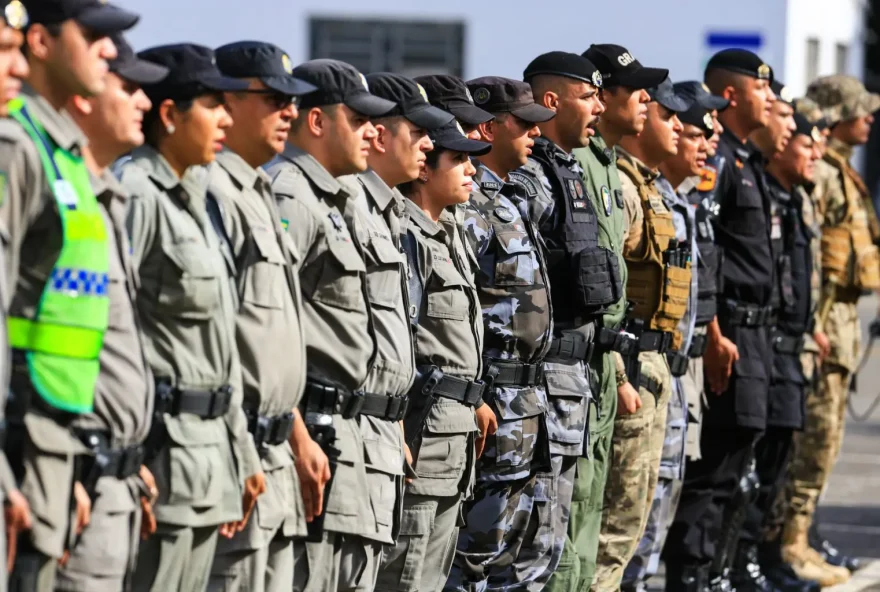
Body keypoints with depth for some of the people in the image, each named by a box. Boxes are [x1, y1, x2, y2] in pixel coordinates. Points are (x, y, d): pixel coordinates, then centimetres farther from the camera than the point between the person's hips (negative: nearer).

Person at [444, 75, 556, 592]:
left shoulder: (512, 199, 18)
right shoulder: (469, 205, -14)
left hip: (529, 397, 10)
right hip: (496, 398, -10)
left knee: (534, 549, 13)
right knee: (479, 549, -5)